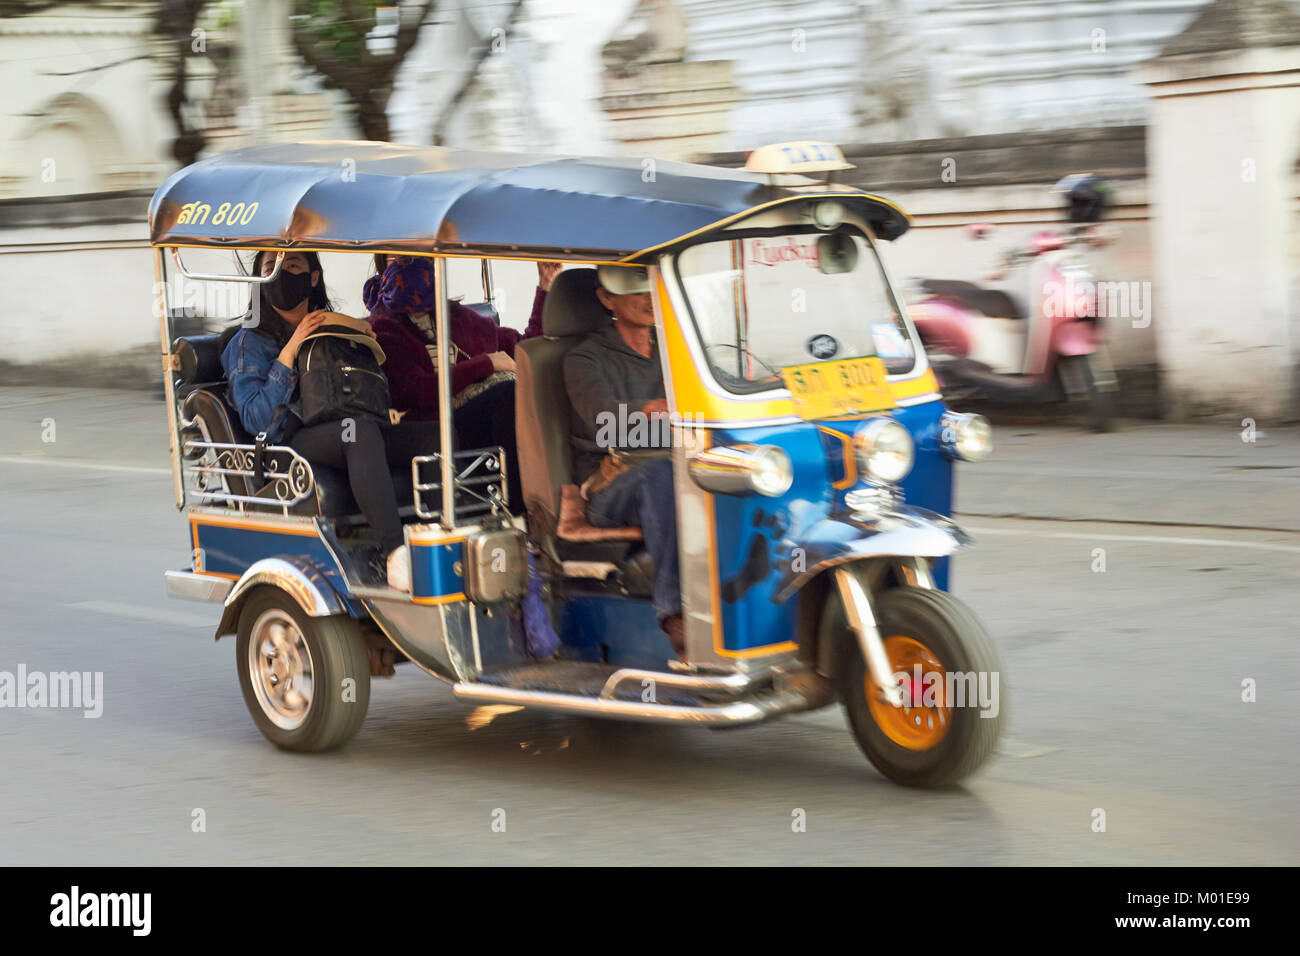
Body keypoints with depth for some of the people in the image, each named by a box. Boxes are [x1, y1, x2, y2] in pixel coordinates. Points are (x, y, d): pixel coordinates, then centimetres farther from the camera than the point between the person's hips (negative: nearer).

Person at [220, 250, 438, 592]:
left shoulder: (333, 328, 21)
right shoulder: (249, 342, 6)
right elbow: (257, 420, -8)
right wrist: (290, 351, -13)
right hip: (290, 445, -5)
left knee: (433, 435, -23)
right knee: (360, 430, -38)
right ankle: (395, 555, -50)